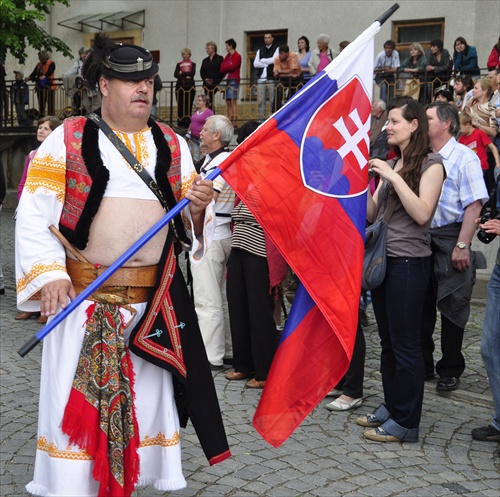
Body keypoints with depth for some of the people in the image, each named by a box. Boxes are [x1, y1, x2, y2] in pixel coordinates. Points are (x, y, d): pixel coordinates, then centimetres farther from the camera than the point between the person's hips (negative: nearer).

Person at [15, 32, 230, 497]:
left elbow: (189, 222, 13)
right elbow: (34, 212, -4)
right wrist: (49, 274, -15)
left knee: (146, 396, 9)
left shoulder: (172, 144, 11)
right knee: (76, 396, 1)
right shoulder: (67, 139, 0)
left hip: (154, 299, 4)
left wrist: (198, 206, -10)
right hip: (82, 295, -3)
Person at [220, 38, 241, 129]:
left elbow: (232, 66, -15)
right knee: (228, 101, 6)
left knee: (233, 101, -11)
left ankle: (235, 122, -13)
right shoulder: (227, 56, 17)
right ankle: (229, 122, 8)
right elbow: (222, 67, 9)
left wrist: (225, 68, 0)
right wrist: (227, 69, -10)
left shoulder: (237, 56, -5)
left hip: (234, 80, -8)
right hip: (228, 80, 8)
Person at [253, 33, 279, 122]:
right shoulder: (260, 50, 19)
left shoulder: (276, 49, 7)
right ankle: (261, 120, 3)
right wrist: (267, 63, -3)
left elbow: (273, 60, -11)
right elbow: (255, 64, 6)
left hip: (271, 78, -4)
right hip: (261, 79, 4)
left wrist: (262, 60, 1)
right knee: (260, 101, 1)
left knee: (273, 100, -5)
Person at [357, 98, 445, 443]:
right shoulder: (390, 163, 15)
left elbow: (422, 213, -19)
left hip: (409, 262, -7)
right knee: (388, 341, 14)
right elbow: (371, 214, 11)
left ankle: (406, 421, 6)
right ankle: (391, 407, 25)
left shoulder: (430, 164, -6)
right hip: (382, 259, 7)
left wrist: (393, 177, -19)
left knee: (405, 343, -2)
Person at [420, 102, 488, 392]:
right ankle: (422, 365, 23)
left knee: (452, 307, 3)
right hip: (421, 239, 6)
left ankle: (450, 371, 16)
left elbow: (474, 204, -13)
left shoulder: (464, 157, -7)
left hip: (449, 240, -5)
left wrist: (462, 246, -19)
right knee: (421, 305, 10)